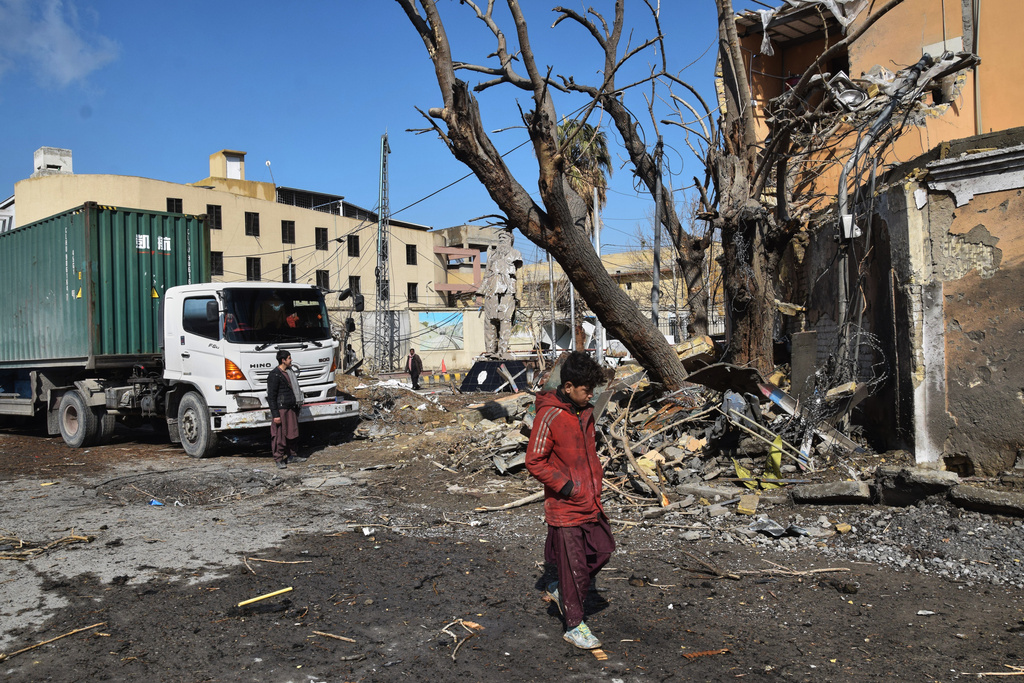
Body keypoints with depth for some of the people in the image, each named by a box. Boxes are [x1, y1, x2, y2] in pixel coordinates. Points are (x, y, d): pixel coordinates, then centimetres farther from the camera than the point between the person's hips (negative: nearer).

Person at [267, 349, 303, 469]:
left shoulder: (290, 371, 13)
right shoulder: (275, 375, -13)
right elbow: (271, 396, -14)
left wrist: (297, 405, 22)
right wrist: (275, 415, -17)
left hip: (292, 408, 8)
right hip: (281, 409, -8)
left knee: (293, 432, 13)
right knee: (280, 434, -3)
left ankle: (293, 455, 25)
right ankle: (279, 459, 6)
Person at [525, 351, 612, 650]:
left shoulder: (585, 412, 7)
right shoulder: (549, 416, -19)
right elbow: (534, 461, -17)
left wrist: (596, 480, 10)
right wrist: (567, 486, -17)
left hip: (590, 501, 8)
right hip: (565, 505, -8)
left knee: (602, 550, 14)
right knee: (574, 565, 2)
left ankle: (561, 589, 34)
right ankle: (574, 626, 20)